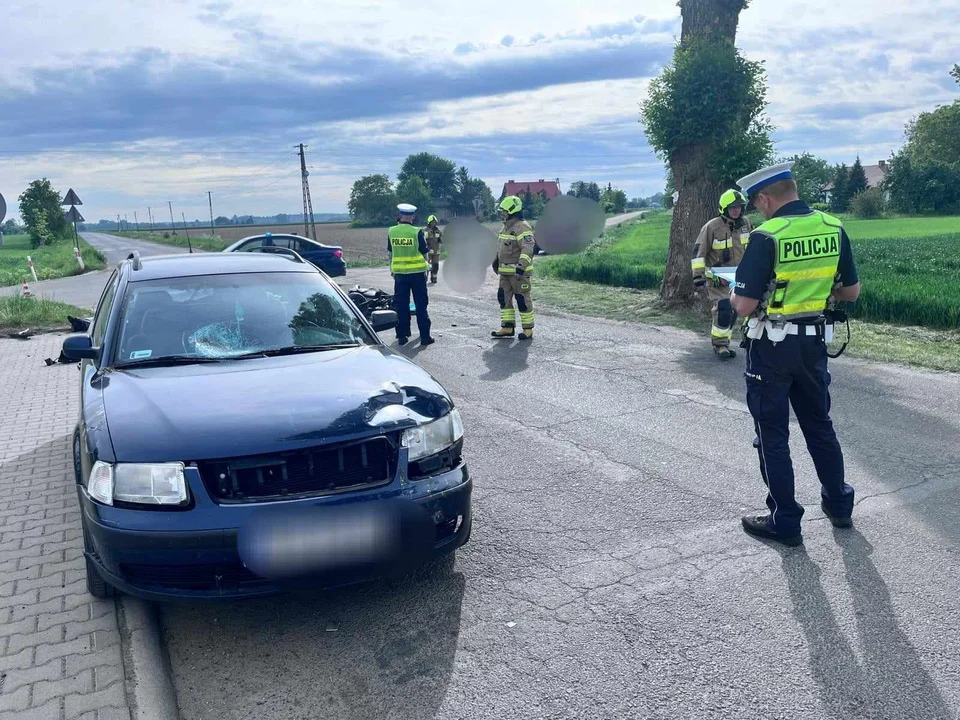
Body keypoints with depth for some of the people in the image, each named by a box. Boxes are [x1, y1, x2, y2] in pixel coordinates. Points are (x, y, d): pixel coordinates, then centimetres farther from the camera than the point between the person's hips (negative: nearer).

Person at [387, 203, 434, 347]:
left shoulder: (391, 232, -1)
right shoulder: (417, 232, -11)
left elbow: (390, 252, 9)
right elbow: (424, 252, -4)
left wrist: (392, 269, 21)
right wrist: (426, 269, 11)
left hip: (399, 273, 3)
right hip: (417, 272, -2)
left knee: (401, 305, 10)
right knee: (421, 305, 5)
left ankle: (402, 336, 13)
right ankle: (425, 336, 8)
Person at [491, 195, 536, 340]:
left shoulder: (522, 227, -15)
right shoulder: (505, 227, 16)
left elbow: (527, 249, -25)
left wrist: (521, 266, -32)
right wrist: (496, 261, 31)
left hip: (518, 272, -10)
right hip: (505, 271, 10)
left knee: (523, 299, -3)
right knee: (503, 298, 9)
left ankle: (528, 330, 5)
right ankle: (508, 327, 17)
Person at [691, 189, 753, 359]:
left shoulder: (745, 224, 2)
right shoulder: (712, 227, -16)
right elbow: (698, 253, -16)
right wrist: (698, 277, -21)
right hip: (717, 278, -6)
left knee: (733, 312, 10)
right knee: (724, 310, -16)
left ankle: (724, 343, 23)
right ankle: (719, 344, -1)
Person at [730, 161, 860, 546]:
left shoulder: (766, 237, -19)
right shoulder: (834, 229, -1)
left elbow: (745, 306, -20)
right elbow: (851, 292, 7)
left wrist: (733, 294, 2)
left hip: (771, 347, -6)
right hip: (813, 342, 6)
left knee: (772, 434, 7)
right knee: (819, 424, 22)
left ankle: (785, 522, 16)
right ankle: (839, 504, 35)